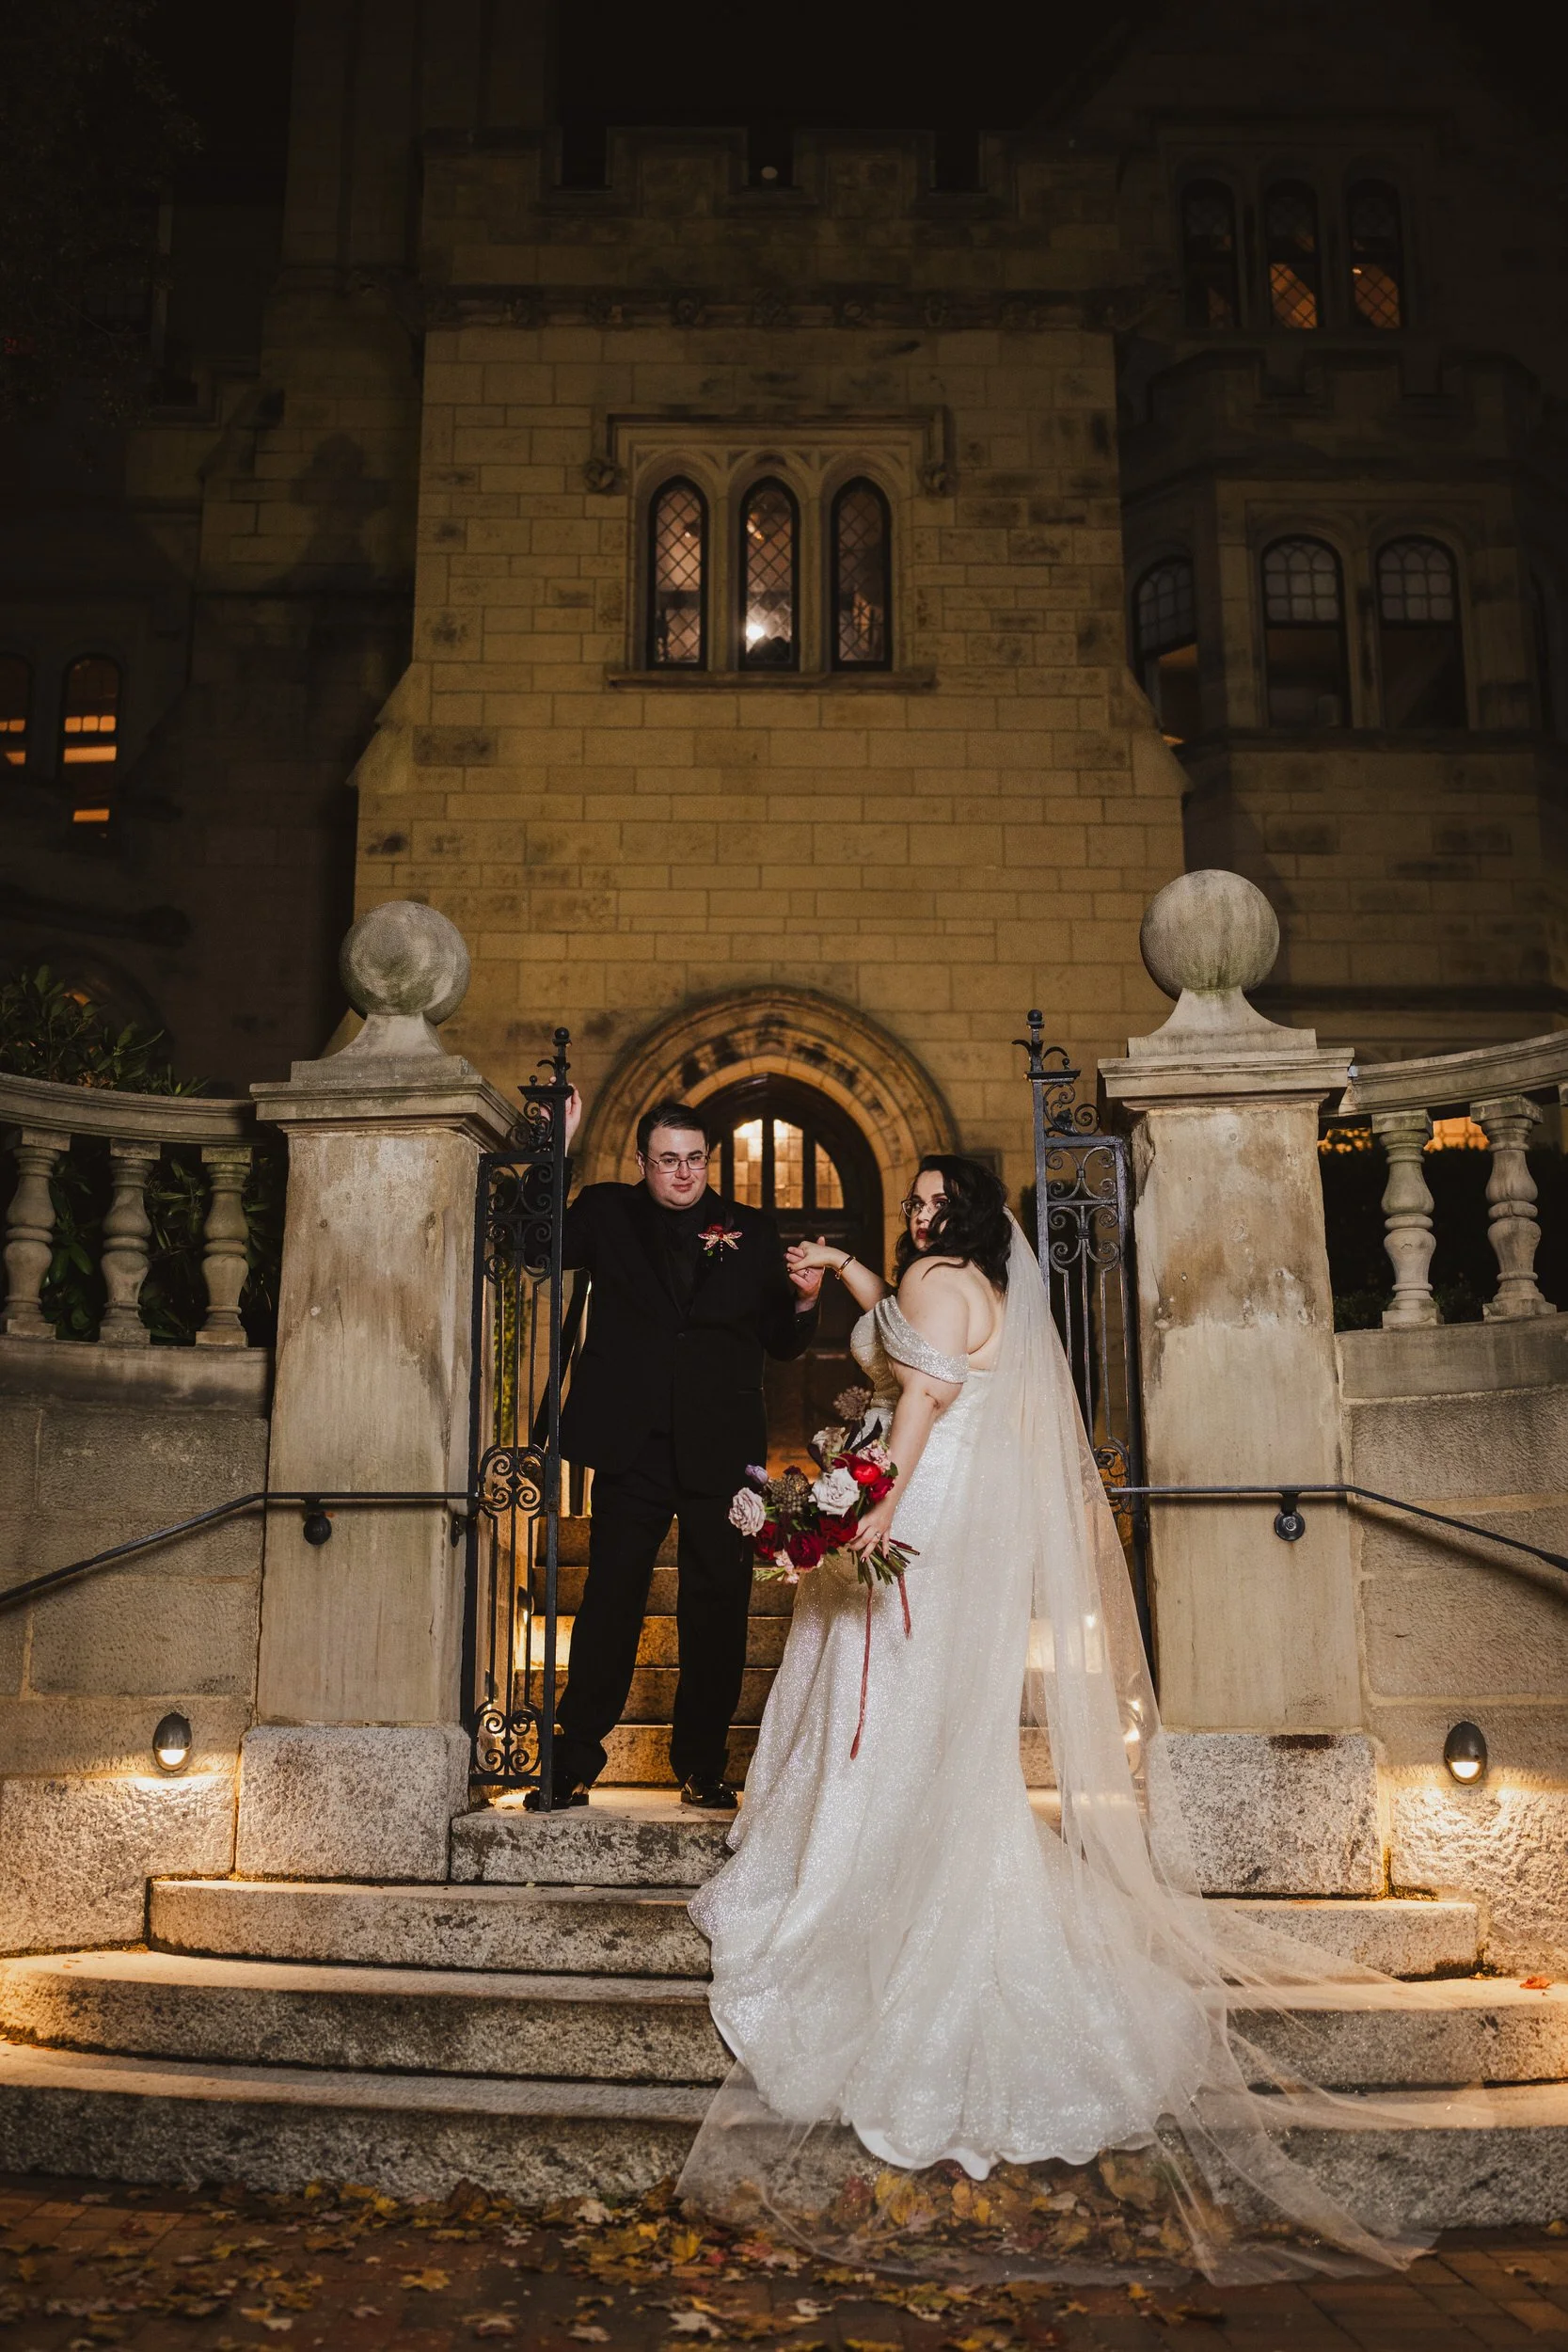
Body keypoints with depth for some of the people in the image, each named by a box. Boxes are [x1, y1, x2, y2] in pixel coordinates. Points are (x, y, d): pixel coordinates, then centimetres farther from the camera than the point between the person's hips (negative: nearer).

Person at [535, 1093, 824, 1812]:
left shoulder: (751, 1230, 11)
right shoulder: (607, 1214, 9)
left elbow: (782, 1343, 12)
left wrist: (804, 1301, -9)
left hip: (721, 1451, 2)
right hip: (632, 1448, -1)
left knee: (718, 1609, 6)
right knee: (610, 1603, 1)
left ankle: (702, 1766, 18)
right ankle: (574, 1764, 11)